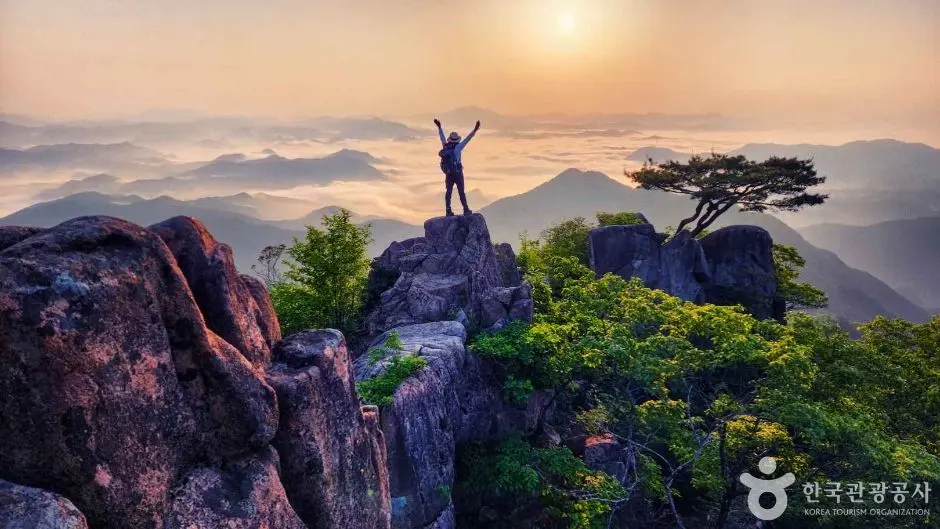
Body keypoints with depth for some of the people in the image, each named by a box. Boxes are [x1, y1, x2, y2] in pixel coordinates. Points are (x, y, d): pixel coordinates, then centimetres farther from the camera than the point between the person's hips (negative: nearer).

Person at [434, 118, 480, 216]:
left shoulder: (445, 147, 5)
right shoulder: (457, 147, -9)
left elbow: (442, 137, 18)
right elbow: (467, 139, -15)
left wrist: (439, 127, 32)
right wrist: (474, 130, -17)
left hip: (448, 174, 5)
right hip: (458, 173, -5)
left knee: (448, 192, 7)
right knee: (461, 192, -1)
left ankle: (448, 210, 3)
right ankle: (466, 210, 1)